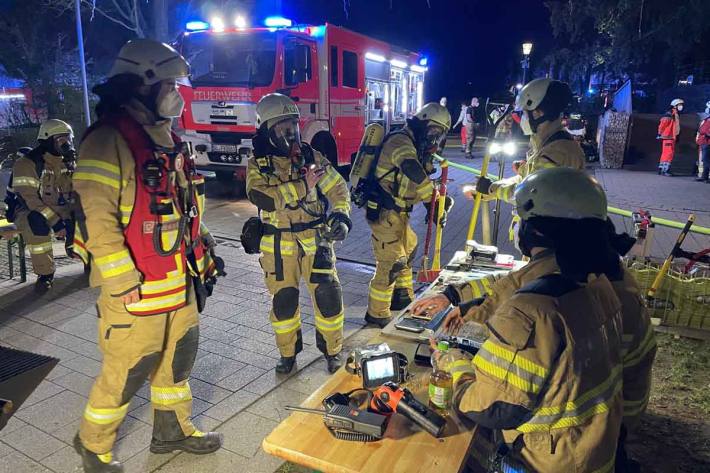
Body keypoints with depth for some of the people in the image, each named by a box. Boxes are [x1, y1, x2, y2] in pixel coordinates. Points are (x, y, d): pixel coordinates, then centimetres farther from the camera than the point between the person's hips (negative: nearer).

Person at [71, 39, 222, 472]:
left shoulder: (166, 139, 11)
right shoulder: (108, 140, -16)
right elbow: (96, 218, -22)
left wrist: (203, 249, 16)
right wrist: (124, 285, -21)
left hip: (180, 283, 8)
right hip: (137, 290, -8)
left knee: (177, 359, 20)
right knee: (125, 373, 7)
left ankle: (173, 430, 40)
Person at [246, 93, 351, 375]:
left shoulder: (311, 156, 2)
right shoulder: (257, 164, -3)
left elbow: (337, 188, 1)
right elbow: (261, 196, -21)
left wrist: (341, 215, -17)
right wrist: (302, 186, -26)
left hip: (315, 240, 1)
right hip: (278, 245, 0)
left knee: (327, 294, 0)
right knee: (283, 300, 10)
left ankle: (332, 350, 20)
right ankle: (288, 352, 30)